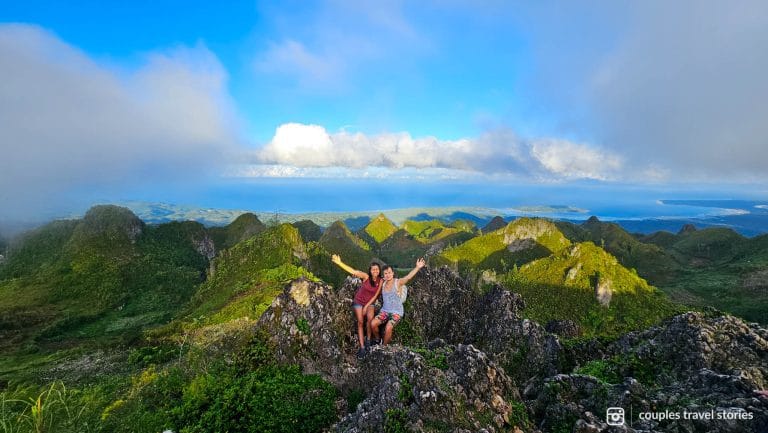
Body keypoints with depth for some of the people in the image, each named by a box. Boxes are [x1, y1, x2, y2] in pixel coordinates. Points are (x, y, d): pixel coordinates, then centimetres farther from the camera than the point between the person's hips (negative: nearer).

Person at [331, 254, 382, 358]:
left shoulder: (380, 281, -12)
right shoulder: (366, 277, -19)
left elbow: (375, 295, -8)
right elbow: (353, 271, -29)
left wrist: (366, 306, -13)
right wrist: (339, 262, -41)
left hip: (369, 302, 1)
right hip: (359, 301, -1)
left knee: (370, 318, -24)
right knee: (360, 322, -12)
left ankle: (368, 338, -2)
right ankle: (362, 347, -7)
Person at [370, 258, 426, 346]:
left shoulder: (398, 282, -12)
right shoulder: (383, 284, 5)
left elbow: (408, 277, -31)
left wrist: (417, 268, -48)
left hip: (396, 312, -5)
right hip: (384, 311, 5)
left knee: (388, 328, -28)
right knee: (373, 323, -18)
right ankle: (378, 340, 11)